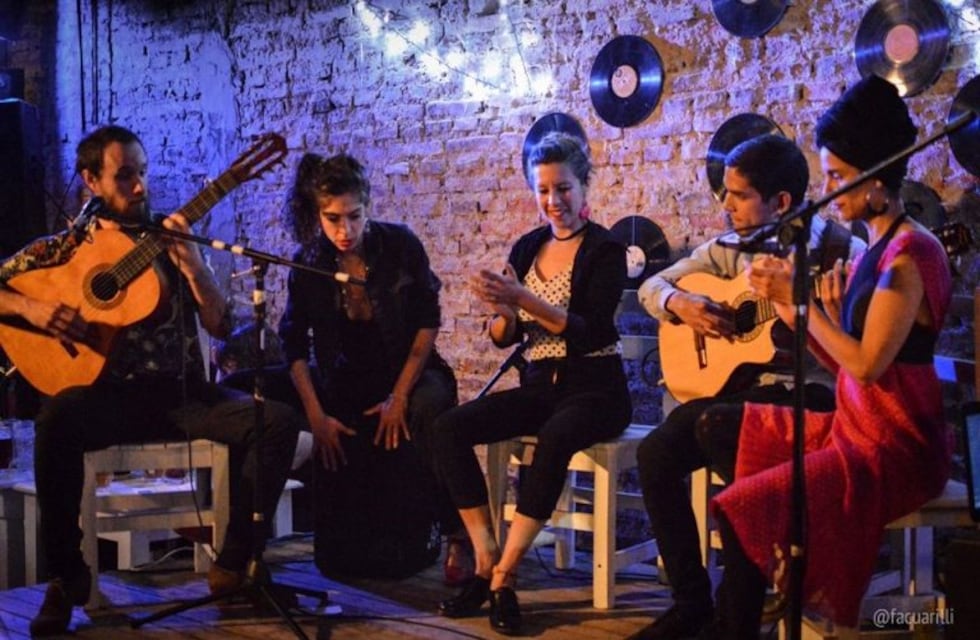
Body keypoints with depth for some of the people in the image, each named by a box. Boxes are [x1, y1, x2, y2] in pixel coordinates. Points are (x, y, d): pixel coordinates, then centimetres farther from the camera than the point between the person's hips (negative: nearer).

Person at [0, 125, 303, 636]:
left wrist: (189, 262, -13)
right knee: (59, 416, -36)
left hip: (181, 394, 2)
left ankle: (233, 565, -11)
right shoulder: (64, 247, 8)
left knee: (278, 421, -21)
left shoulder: (170, 240, 10)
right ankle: (66, 575, -18)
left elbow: (219, 326, 2)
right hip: (109, 396, -2)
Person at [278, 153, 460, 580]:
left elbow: (428, 323, -7)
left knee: (428, 409, -40)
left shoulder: (400, 245, -11)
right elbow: (294, 344, 0)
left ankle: (455, 533, -24)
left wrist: (400, 395, -14)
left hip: (411, 373, -1)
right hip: (348, 385, 1)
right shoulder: (309, 263, -6)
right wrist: (317, 416, -9)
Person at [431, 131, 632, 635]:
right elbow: (503, 338, 9)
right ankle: (486, 558, -16)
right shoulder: (527, 248, 10)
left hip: (594, 389, -5)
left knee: (554, 440, -38)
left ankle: (504, 576, -28)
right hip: (540, 385, 6)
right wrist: (504, 310, -15)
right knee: (448, 429, -17)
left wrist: (525, 300, -27)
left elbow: (591, 332, -18)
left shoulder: (604, 251, -5)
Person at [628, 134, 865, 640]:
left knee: (714, 425, -33)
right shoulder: (730, 248, 8)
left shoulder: (838, 250, -10)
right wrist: (679, 303, -7)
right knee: (655, 454, -14)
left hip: (810, 393, -6)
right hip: (741, 384, 6)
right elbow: (653, 285, 15)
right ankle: (691, 599, 1)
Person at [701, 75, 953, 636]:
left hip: (898, 448, -10)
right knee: (724, 427, 18)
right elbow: (840, 360, 10)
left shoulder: (909, 253, -18)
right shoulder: (876, 250, 11)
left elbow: (866, 364, -23)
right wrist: (786, 298, 4)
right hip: (855, 428, 10)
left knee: (745, 506, -21)